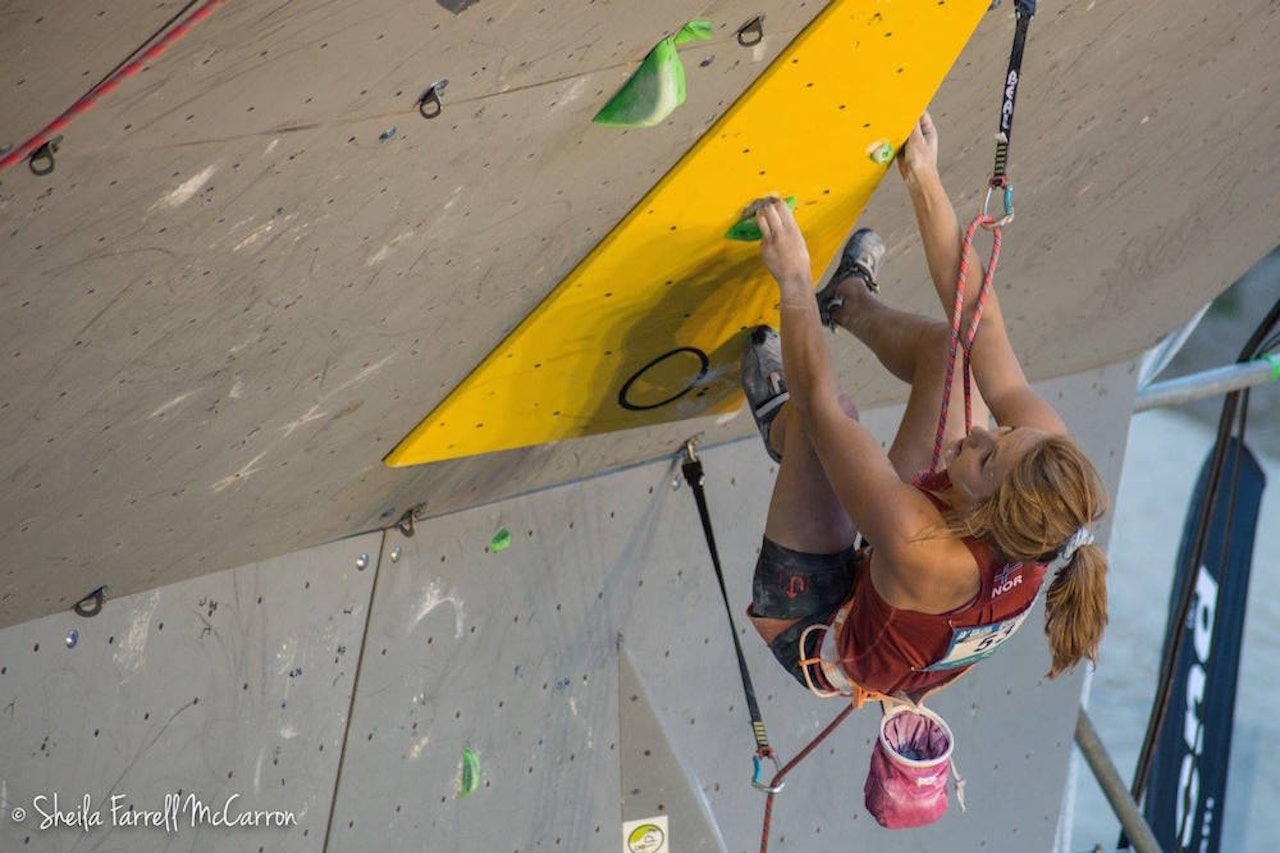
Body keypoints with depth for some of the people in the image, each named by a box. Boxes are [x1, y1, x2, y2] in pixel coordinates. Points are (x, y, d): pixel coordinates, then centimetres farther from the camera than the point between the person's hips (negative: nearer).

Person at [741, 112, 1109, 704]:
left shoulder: (926, 557, -47)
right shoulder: (1049, 465, -31)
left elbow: (818, 404, -37)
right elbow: (980, 317, -23)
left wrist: (794, 281, -28)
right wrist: (924, 182, -21)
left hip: (814, 638, -5)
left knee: (827, 411, -21)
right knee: (952, 348, -4)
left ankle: (778, 420, 18)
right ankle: (850, 300, 28)